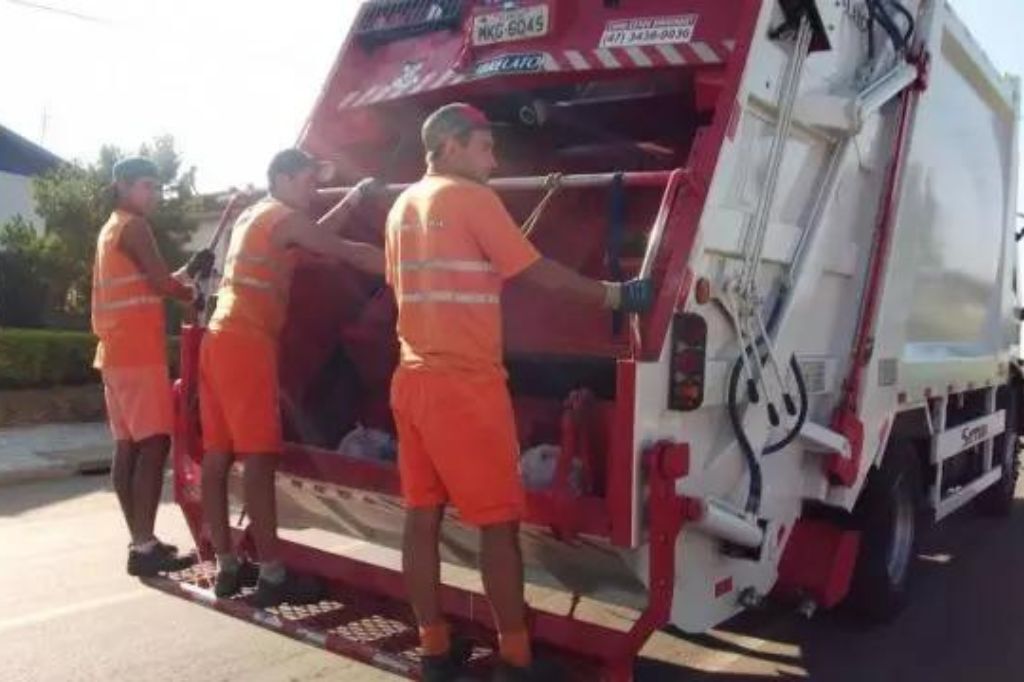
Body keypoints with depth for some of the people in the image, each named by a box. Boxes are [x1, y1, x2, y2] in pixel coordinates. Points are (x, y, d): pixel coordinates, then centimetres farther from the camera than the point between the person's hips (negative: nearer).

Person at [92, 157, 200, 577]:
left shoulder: (112, 229, 23)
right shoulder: (133, 226, -7)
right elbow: (161, 285, -13)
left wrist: (184, 274, 17)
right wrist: (197, 295, 4)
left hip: (118, 351, 10)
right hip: (137, 351, -10)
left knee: (129, 447, 9)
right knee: (154, 444, -13)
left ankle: (139, 540, 13)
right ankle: (144, 547, -16)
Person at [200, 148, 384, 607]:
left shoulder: (252, 216, 24)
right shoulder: (284, 218, -2)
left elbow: (316, 238, 32)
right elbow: (347, 253, -5)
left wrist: (354, 199, 31)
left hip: (222, 340, 10)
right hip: (247, 345, -10)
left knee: (217, 456, 7)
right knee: (259, 458, -9)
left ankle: (227, 567, 14)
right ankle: (272, 577, -7)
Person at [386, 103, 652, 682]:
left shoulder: (403, 206, 15)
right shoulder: (471, 198, -8)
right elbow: (537, 271, -9)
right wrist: (612, 295, -1)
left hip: (413, 379, 8)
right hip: (465, 384, -8)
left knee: (422, 516, 10)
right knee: (499, 522, 1)